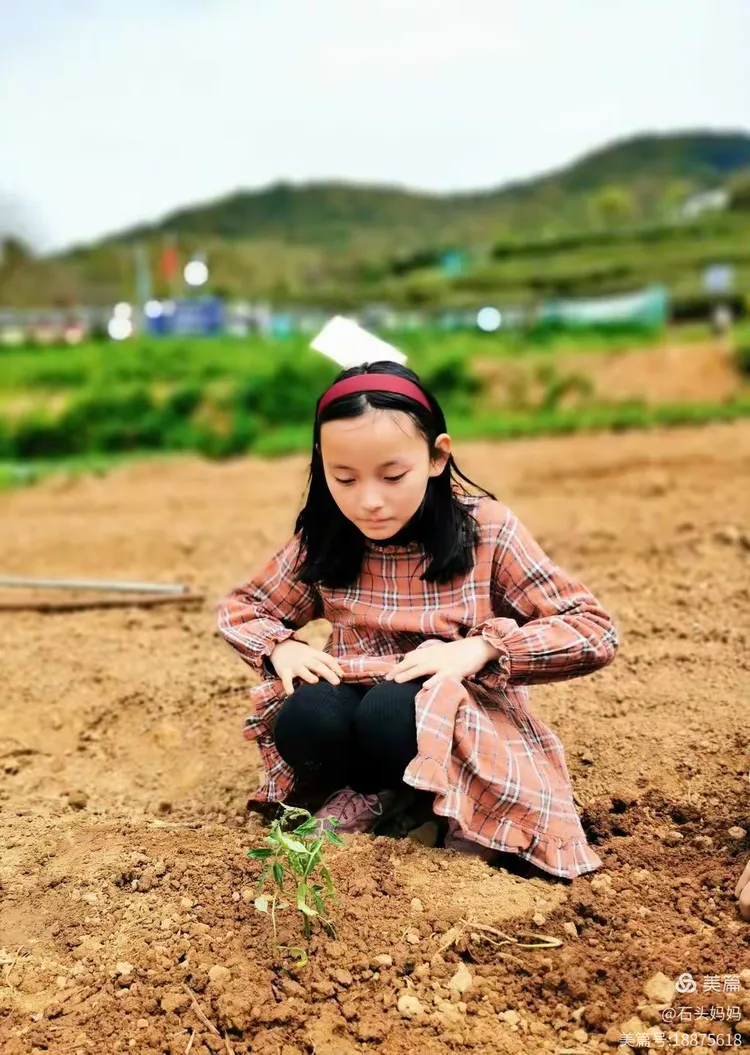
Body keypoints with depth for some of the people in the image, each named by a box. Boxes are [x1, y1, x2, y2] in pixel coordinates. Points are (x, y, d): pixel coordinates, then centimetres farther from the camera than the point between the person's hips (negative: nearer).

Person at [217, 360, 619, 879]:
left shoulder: (488, 530, -14)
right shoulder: (322, 541, -5)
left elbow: (595, 631, -13)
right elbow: (239, 608, 11)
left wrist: (481, 647, -26)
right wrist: (282, 647, -12)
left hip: (461, 721, -3)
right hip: (357, 704, 3)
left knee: (390, 714, -35)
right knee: (301, 723, -30)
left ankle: (455, 800, -3)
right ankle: (373, 790, 1)